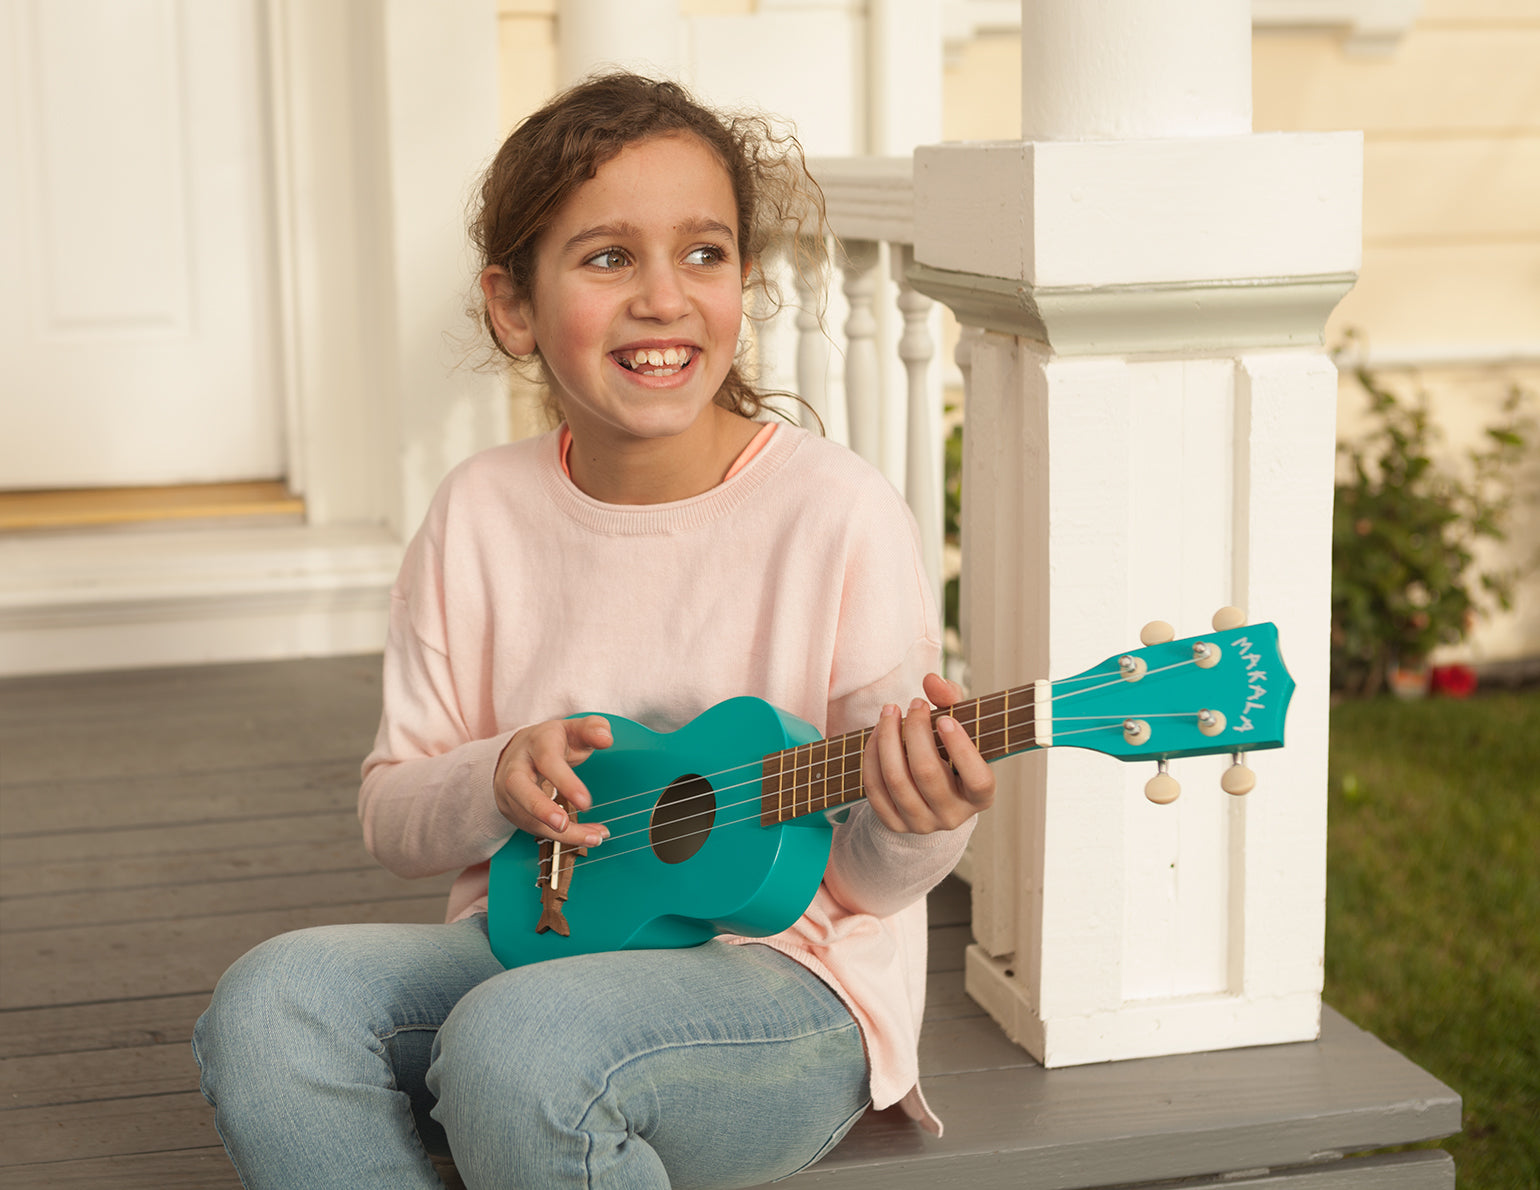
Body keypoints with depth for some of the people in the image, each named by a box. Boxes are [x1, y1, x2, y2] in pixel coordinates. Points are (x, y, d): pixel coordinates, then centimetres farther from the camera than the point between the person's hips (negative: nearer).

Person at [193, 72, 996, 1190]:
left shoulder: (836, 511, -10)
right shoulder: (483, 513, 2)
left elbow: (871, 876, -5)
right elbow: (391, 814, 9)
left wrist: (919, 819, -28)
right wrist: (496, 782, -13)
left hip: (782, 973, -4)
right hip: (536, 944, 4)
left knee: (518, 1042, -34)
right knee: (272, 1004, -23)